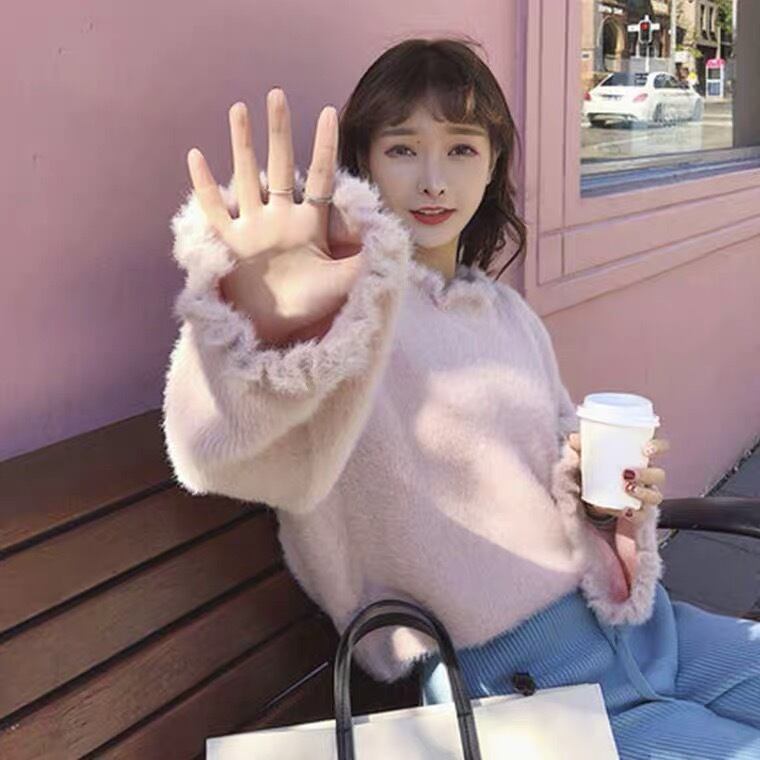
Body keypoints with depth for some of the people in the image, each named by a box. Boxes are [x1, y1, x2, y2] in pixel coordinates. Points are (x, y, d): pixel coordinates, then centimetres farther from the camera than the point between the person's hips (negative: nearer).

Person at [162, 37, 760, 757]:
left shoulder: (506, 312, 9)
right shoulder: (345, 308, -13)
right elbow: (231, 453, -35)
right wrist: (267, 331, -57)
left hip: (627, 612, 7)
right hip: (520, 679, -7)